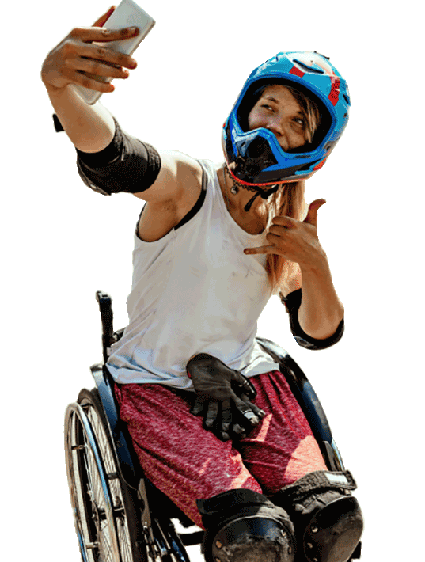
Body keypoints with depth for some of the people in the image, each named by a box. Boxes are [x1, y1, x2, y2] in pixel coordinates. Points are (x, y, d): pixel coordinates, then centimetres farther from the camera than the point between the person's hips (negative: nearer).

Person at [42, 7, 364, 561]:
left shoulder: (290, 224, 7)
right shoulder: (186, 182, -12)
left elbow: (320, 333, 8)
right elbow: (108, 155, -34)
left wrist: (315, 265, -14)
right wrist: (59, 84, -57)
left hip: (247, 380, 5)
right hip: (158, 388, -5)